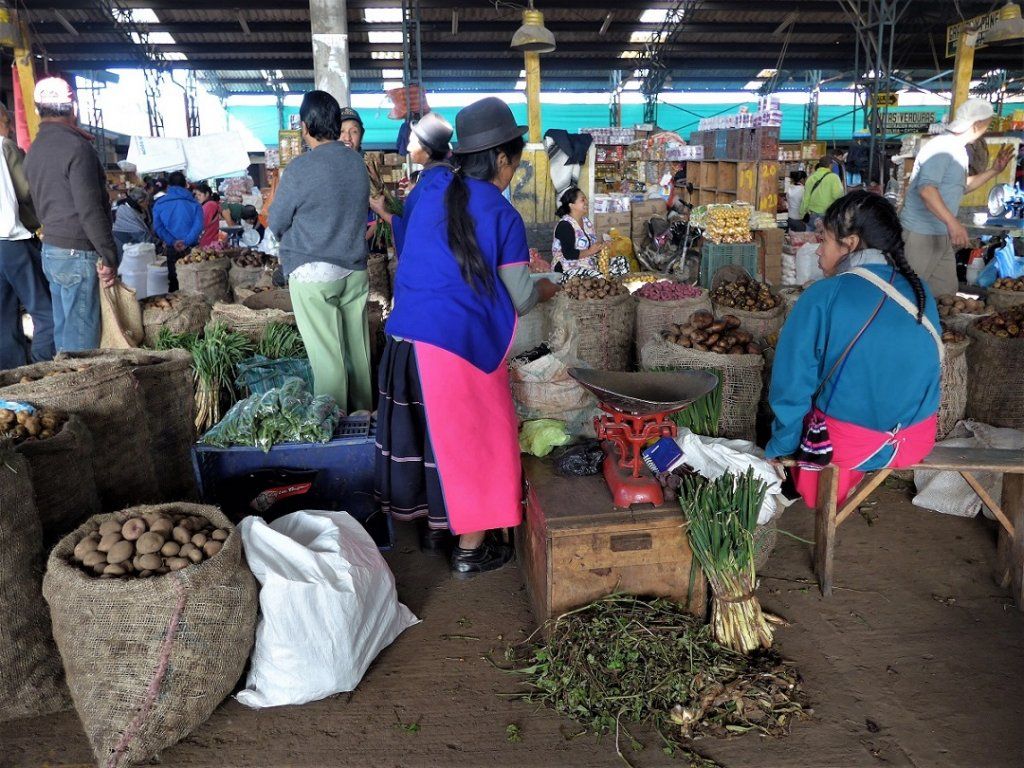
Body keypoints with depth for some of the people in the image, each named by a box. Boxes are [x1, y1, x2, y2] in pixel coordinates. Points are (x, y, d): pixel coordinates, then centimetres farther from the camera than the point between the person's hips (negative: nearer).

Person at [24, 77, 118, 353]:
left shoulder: (35, 150, 13)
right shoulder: (76, 147, -14)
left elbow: (41, 204, 19)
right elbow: (90, 209, -17)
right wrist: (109, 258, -15)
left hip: (50, 250, 9)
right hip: (77, 253, -9)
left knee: (63, 329, 14)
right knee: (82, 338, -4)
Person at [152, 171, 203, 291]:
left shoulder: (159, 203, 3)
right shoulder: (194, 203, 1)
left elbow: (157, 227, -6)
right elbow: (198, 225, -11)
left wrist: (172, 242, -11)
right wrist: (187, 241, -16)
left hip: (170, 249, 1)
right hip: (191, 248, -1)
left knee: (173, 281, 10)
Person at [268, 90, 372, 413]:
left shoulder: (300, 169, -11)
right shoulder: (357, 162, 5)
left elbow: (276, 224, -1)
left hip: (313, 273, -5)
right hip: (355, 269, 6)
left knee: (327, 357, 0)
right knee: (358, 350, 12)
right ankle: (362, 415, 23)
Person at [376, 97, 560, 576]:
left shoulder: (433, 190, 7)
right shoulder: (502, 217, -9)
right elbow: (520, 300, -2)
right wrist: (545, 290, 18)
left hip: (405, 335, 6)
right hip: (461, 344, -6)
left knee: (430, 431, 20)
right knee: (474, 440, 9)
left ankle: (433, 525, 36)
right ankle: (471, 550, 21)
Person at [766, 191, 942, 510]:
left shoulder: (823, 297, -17)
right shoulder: (921, 291, 0)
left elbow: (792, 384, -13)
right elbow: (928, 367, 13)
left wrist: (779, 447, 1)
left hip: (847, 446, -5)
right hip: (918, 441, 6)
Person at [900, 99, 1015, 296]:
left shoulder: (958, 150, 16)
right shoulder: (941, 147, -16)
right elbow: (926, 189, -30)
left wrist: (994, 171, 21)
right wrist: (952, 222, -38)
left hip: (942, 235, 10)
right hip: (920, 235, -10)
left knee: (948, 291, 12)